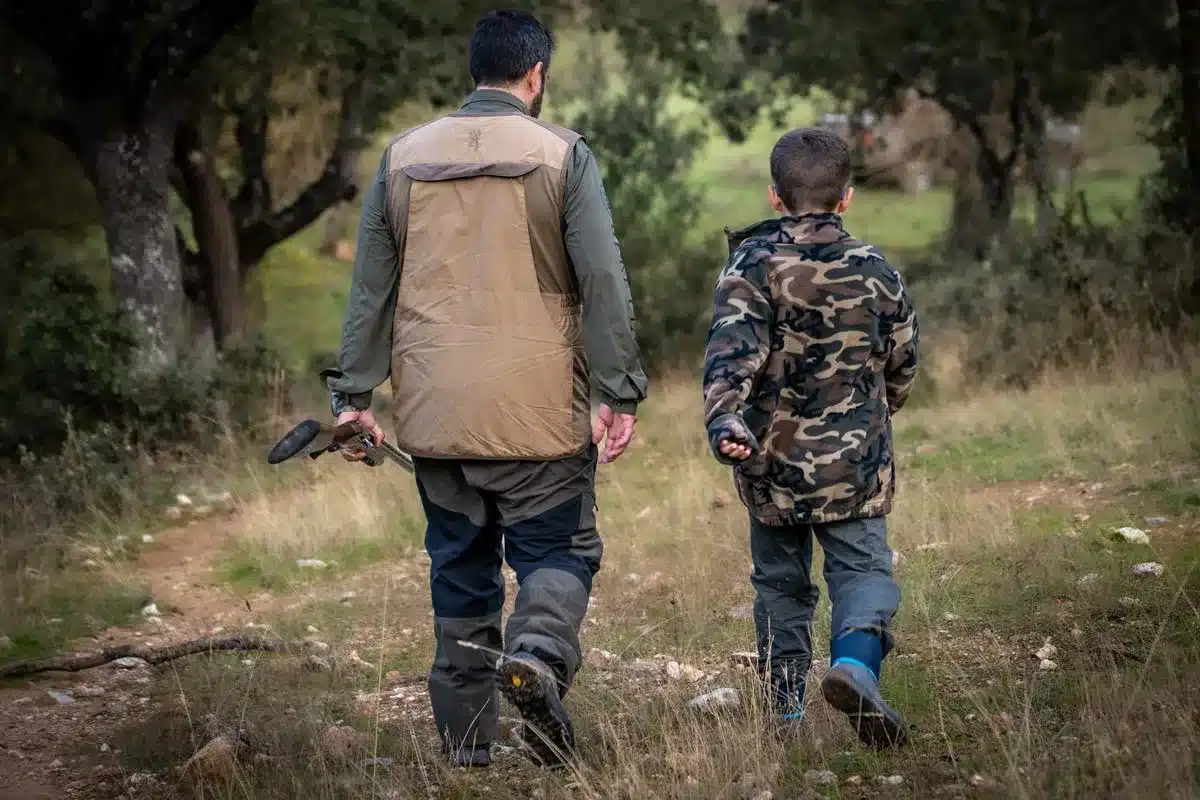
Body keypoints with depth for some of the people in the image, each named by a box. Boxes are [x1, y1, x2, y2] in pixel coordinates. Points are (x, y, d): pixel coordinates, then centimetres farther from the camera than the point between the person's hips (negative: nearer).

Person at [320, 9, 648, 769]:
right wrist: (619, 394, -5)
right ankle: (538, 652, -23)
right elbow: (604, 284, -8)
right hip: (537, 408, -3)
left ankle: (467, 739, 12)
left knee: (460, 567, 12)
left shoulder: (404, 157, 8)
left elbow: (371, 287, 9)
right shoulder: (562, 155, -3)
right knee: (560, 549, 6)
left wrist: (356, 394, 12)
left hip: (436, 411, 4)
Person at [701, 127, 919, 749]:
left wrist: (723, 420, -34)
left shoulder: (752, 266, -6)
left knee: (780, 582, 15)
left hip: (772, 462, 0)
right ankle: (854, 660, -26)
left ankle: (785, 709, 19)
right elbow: (901, 369, 13)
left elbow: (732, 348, -23)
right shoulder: (875, 271, 2)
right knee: (863, 568, 4)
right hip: (855, 463, 0)